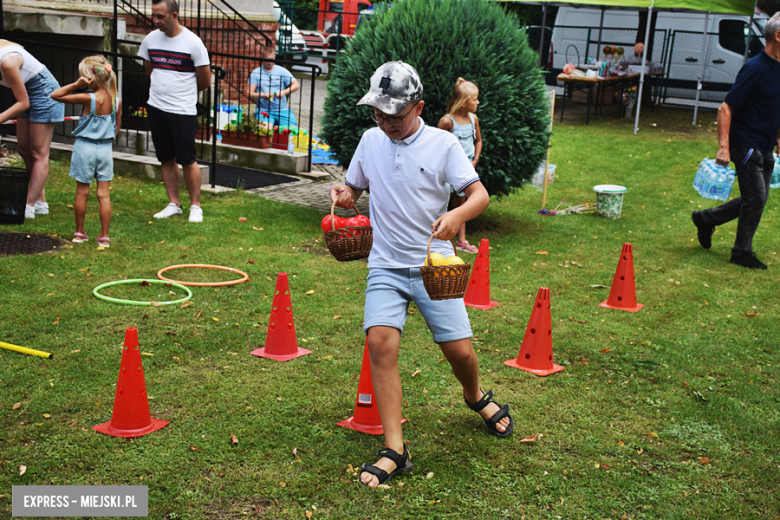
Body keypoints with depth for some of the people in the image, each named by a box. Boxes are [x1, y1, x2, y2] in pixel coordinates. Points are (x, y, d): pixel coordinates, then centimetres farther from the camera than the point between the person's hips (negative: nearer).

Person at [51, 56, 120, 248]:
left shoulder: (89, 99, -17)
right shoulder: (117, 101, -3)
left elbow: (55, 95, -13)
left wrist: (76, 85, -13)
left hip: (85, 147, -3)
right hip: (106, 148, 4)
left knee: (82, 192, 10)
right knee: (104, 194, 6)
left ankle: (80, 232, 21)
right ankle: (104, 236, 8)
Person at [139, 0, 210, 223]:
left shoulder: (193, 43, -11)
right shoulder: (150, 40, 4)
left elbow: (204, 80, -3)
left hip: (183, 111, -5)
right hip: (156, 108, 5)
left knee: (187, 161, -2)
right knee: (166, 160, 10)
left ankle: (195, 206, 10)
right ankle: (173, 204, 19)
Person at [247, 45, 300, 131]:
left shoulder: (282, 71, 10)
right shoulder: (256, 73, 6)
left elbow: (296, 85, 3)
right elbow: (249, 93, 0)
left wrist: (284, 92, -15)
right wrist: (263, 94, -19)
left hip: (283, 110, 2)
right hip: (264, 110, -2)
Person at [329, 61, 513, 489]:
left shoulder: (443, 144, -5)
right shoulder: (371, 141, 6)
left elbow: (480, 194, -9)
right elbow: (354, 189, 18)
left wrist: (457, 215, -31)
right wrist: (343, 194, -6)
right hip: (386, 266, 2)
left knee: (459, 349, -3)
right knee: (381, 342, -17)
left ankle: (476, 397, 35)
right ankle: (394, 450, -12)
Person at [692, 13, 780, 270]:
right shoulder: (756, 68, -17)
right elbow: (725, 108, -19)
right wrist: (723, 147, -25)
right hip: (746, 145, -9)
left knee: (757, 198, 14)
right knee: (755, 199, -5)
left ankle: (706, 219, 29)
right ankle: (742, 252, 10)